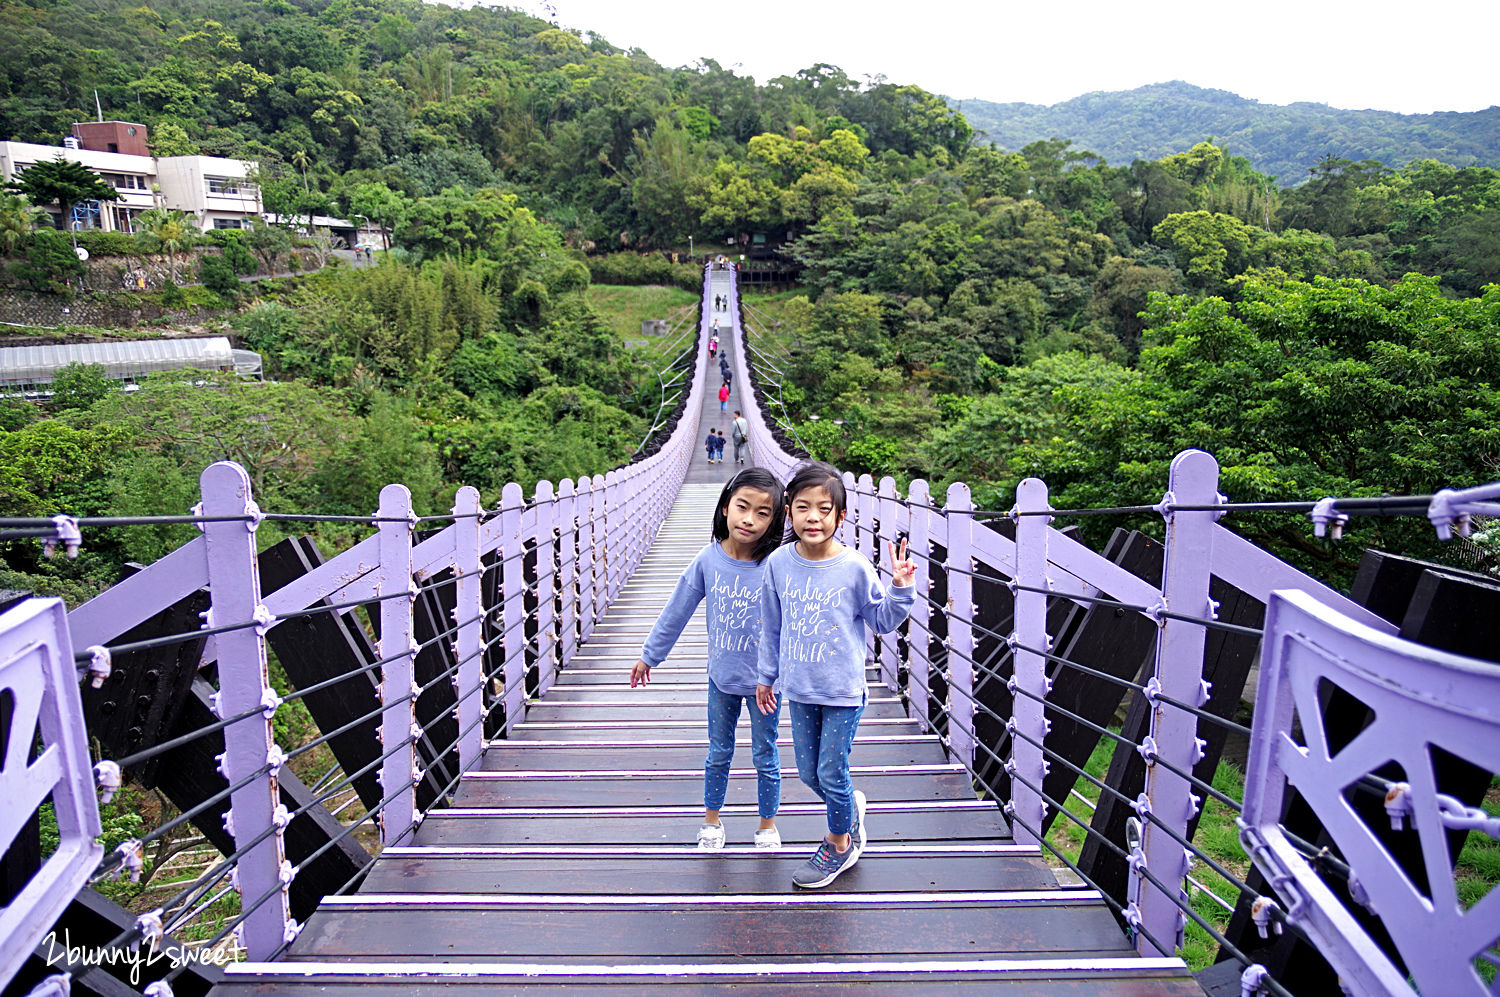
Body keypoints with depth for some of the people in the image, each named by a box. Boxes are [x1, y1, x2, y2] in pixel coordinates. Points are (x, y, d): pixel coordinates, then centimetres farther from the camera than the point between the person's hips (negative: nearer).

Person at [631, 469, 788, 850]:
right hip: (721, 678, 2)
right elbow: (677, 611, 0)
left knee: (765, 757, 16)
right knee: (718, 753, 19)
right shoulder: (708, 560, -13)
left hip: (763, 681, -2)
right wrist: (650, 655, 9)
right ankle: (711, 819, 41)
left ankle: (767, 824, 39)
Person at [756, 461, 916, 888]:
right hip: (798, 689, 4)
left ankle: (840, 844, 34)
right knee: (808, 773, 16)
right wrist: (766, 675, 13)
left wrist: (900, 587, -17)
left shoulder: (855, 567, -14)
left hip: (843, 691, -3)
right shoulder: (778, 563, -6)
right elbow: (771, 626, 6)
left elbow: (882, 620, -1)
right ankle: (851, 806, 47)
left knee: (831, 774, 7)